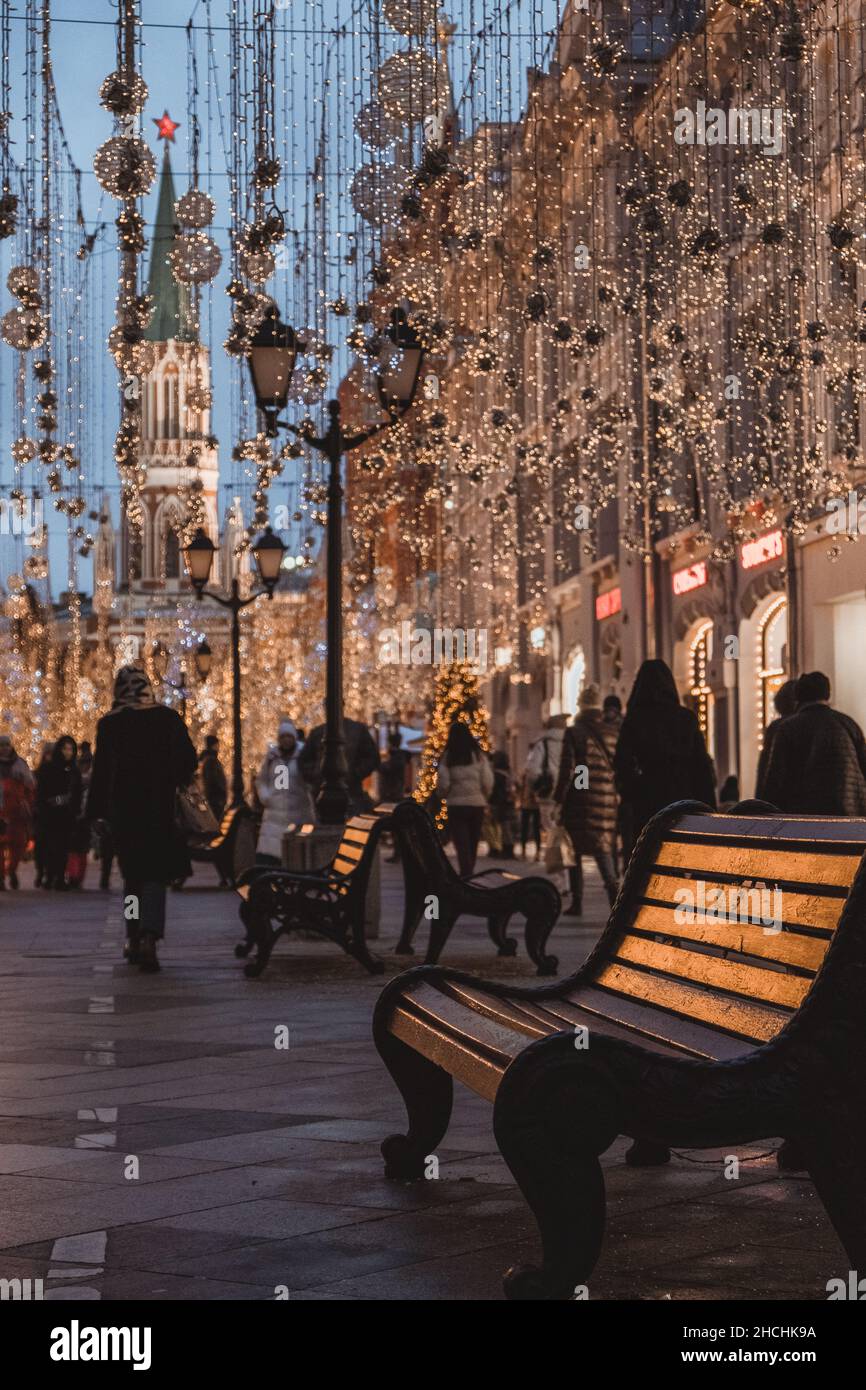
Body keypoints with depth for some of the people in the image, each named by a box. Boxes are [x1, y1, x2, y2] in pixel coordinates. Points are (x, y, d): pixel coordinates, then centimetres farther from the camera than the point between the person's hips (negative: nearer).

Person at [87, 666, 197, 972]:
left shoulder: (108, 724, -3)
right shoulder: (168, 717, -2)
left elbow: (100, 771, -3)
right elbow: (188, 760, -1)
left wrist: (96, 812, 2)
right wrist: (176, 782, 19)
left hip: (122, 809, 1)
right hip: (159, 808, -1)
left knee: (132, 873, 15)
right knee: (155, 873, 1)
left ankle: (134, 941, 16)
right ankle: (149, 935, -19)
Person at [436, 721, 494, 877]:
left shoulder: (448, 756, -5)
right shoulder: (479, 755, 0)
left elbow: (442, 783, -7)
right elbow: (488, 782, -2)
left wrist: (445, 794, 14)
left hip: (456, 805, -2)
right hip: (477, 804, 2)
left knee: (462, 845, -2)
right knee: (472, 845, 14)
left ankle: (466, 874, -14)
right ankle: (468, 874, 23)